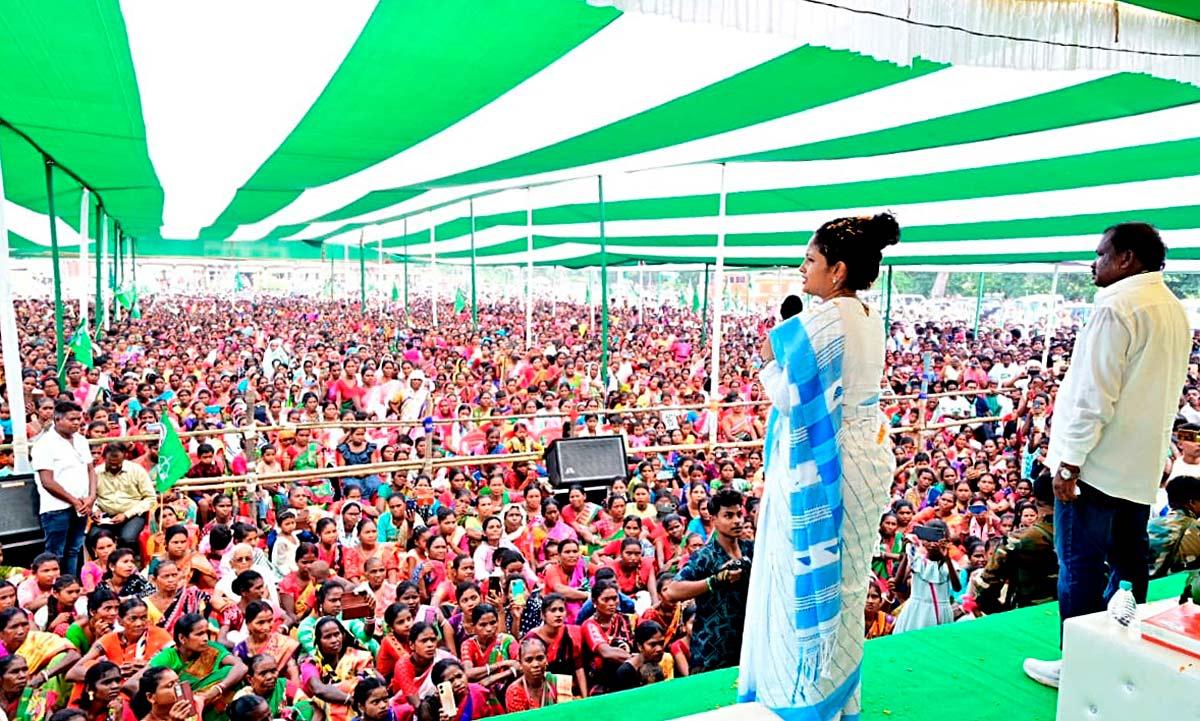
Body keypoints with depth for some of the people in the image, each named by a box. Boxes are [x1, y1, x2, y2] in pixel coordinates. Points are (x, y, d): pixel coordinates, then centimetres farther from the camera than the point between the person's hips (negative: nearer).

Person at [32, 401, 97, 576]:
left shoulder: (81, 440, 11)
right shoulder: (45, 444, -10)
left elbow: (91, 470, 12)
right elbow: (48, 482, -14)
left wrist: (91, 498, -3)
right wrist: (74, 501, -11)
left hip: (82, 507, 6)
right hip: (57, 509, -6)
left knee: (73, 552, 13)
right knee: (55, 555, -1)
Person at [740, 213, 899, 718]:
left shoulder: (822, 321, -20)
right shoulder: (869, 320, 8)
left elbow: (791, 398, -20)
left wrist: (770, 361, -5)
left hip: (819, 465, -9)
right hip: (860, 458, 9)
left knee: (808, 578, 4)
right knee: (842, 579, 19)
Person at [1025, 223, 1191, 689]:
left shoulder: (1117, 305, -16)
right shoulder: (1174, 309, 13)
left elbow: (1094, 394, -20)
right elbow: (1168, 391, 18)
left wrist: (1071, 459, -17)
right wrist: (1149, 448, 21)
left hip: (1097, 462, -9)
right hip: (1142, 465, 9)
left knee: (1080, 565, 0)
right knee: (1128, 561, 17)